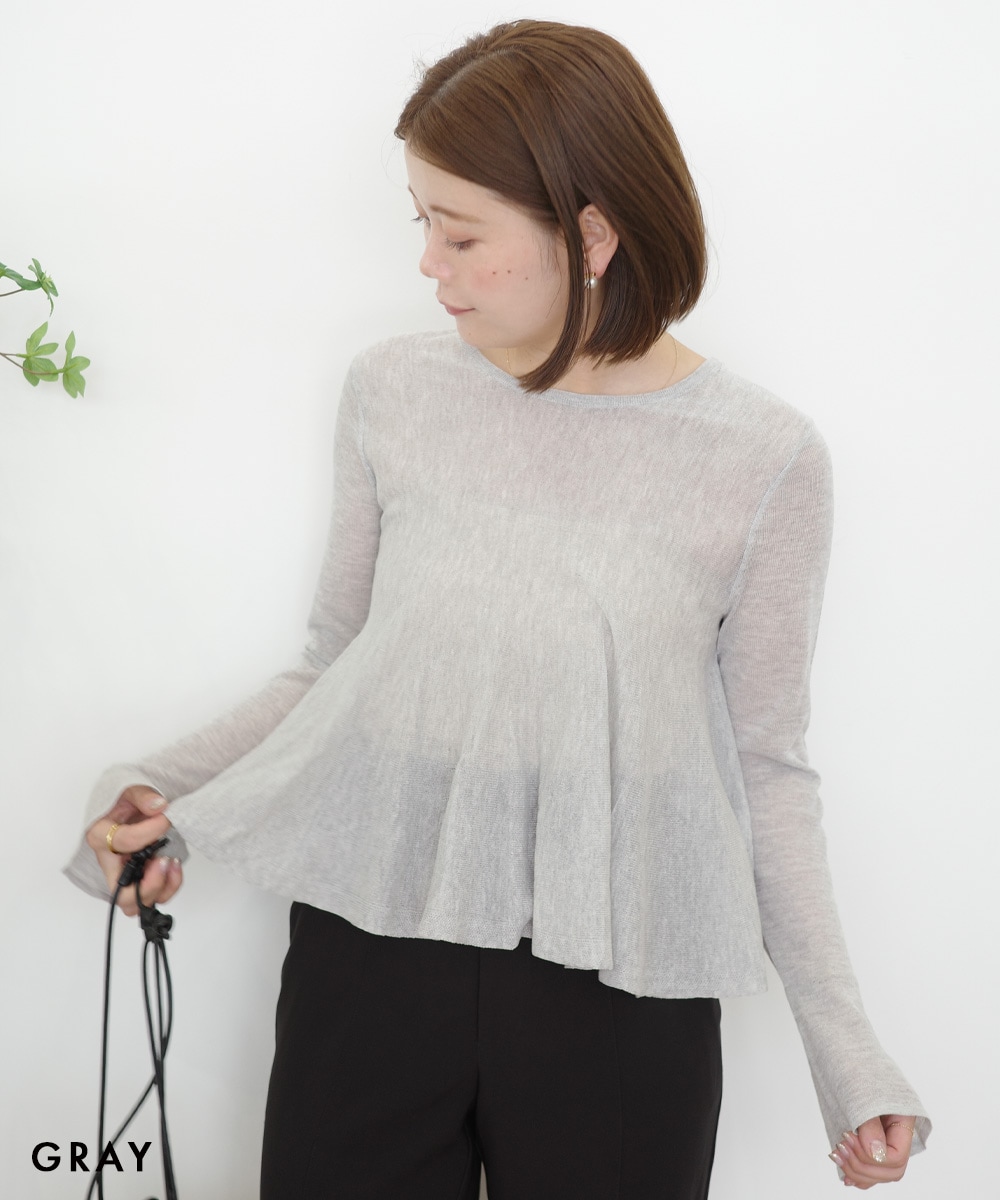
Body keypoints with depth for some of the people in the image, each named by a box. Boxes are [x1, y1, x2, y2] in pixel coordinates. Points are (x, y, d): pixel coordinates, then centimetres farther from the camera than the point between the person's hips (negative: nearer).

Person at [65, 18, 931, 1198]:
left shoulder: (762, 459, -8)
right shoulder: (393, 391, 0)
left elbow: (766, 768, -1)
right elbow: (332, 664, 9)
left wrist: (846, 1051, -3)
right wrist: (159, 789, -5)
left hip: (616, 981, -2)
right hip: (369, 937, 2)